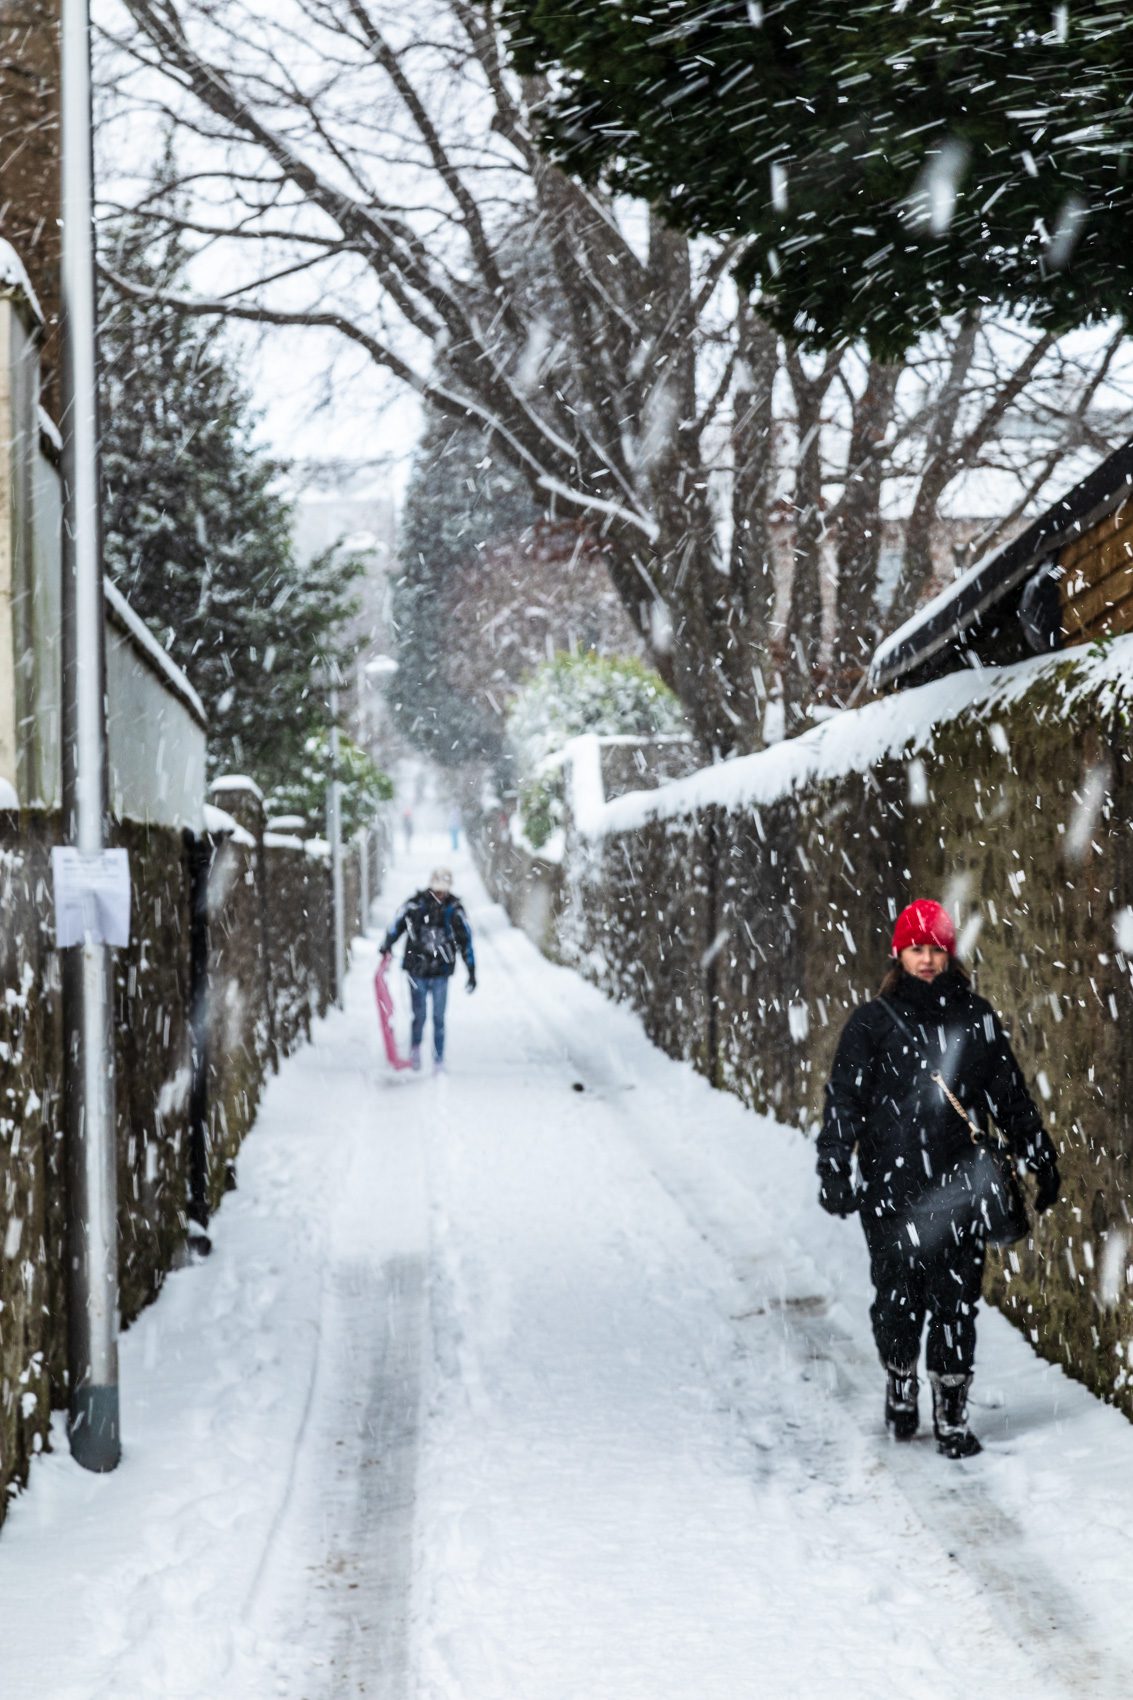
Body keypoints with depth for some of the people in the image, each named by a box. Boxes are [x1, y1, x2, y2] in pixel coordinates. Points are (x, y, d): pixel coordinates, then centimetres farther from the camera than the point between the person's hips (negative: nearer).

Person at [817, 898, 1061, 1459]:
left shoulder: (975, 1018, 7)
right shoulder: (873, 1023, 1)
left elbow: (1011, 1096, 14)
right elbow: (843, 1102, -2)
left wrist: (1042, 1161, 16)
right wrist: (834, 1171, -12)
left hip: (958, 1187, 1)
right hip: (891, 1188, -1)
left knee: (956, 1303, -1)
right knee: (899, 1298, 3)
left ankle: (952, 1416, 8)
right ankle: (900, 1386, 30)